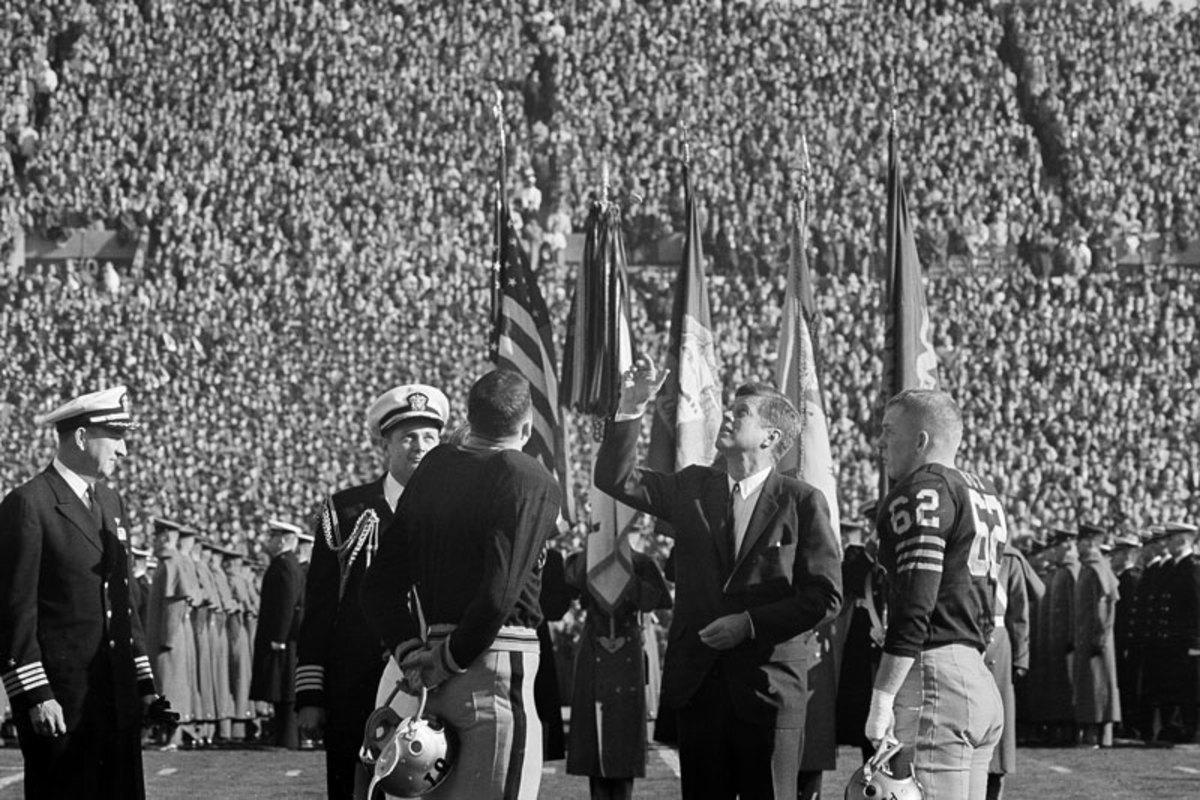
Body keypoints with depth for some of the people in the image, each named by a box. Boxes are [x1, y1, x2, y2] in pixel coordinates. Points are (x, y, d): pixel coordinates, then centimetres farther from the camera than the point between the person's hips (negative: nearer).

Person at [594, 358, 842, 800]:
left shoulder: (802, 502, -1)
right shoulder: (694, 488, 12)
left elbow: (824, 596, -4)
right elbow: (615, 478, 5)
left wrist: (750, 624, -12)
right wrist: (632, 409, -5)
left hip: (769, 686, -4)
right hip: (698, 683, 4)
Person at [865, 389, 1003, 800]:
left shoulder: (923, 491, -8)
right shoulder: (982, 495, 21)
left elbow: (914, 611, -17)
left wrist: (881, 701, -17)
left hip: (933, 677, -10)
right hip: (981, 683, 10)